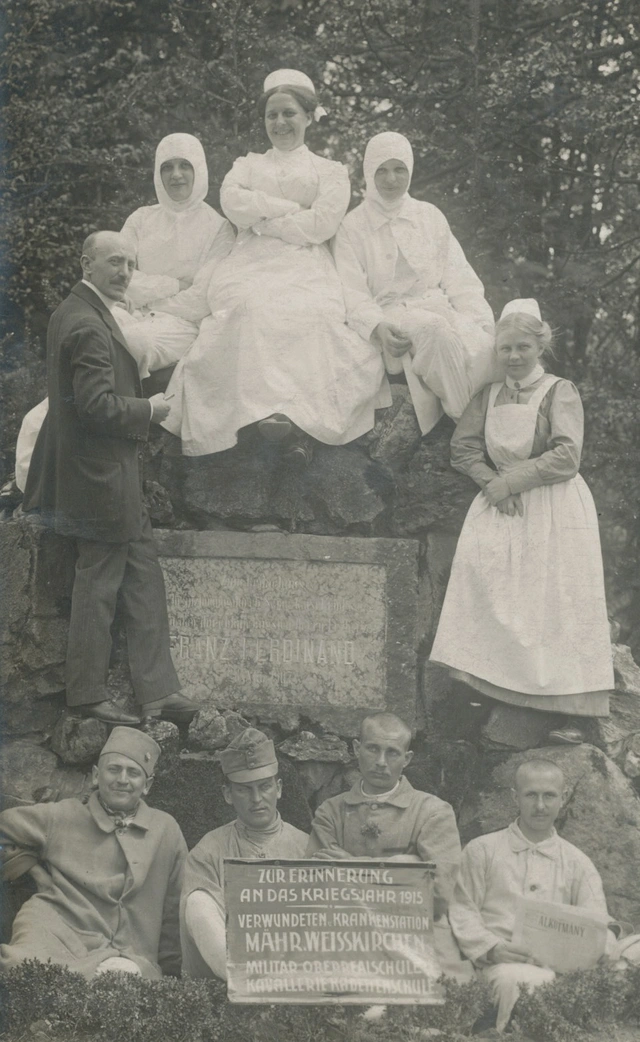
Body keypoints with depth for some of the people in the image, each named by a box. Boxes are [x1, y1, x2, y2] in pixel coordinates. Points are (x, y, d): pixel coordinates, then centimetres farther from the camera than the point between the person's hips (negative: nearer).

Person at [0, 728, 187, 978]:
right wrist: (29, 862, 9)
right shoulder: (60, 818, 13)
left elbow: (174, 912, 20)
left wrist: (171, 975, 22)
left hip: (126, 955, 5)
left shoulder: (166, 831, 15)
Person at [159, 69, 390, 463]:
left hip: (306, 270, -1)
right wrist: (292, 209, 5)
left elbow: (321, 224, 4)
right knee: (251, 305, -37)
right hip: (251, 266, 1)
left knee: (308, 312, -37)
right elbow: (233, 202, 9)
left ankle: (294, 414, -49)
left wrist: (262, 218, 6)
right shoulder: (247, 165, 33)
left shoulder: (331, 172, 24)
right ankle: (270, 412, -51)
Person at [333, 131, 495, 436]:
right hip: (388, 317, -3)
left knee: (484, 347, -31)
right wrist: (378, 328, -22)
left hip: (440, 308, 3)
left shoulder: (430, 216, 18)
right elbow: (352, 293, -2)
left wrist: (481, 322, -5)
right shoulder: (352, 226, 8)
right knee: (431, 328, -38)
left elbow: (459, 278, 12)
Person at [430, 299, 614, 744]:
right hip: (502, 507, 4)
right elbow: (463, 447, 7)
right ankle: (494, 694, -4)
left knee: (553, 606, -7)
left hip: (554, 511, -4)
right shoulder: (489, 396, 12)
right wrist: (492, 482, -10)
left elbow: (566, 458, -13)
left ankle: (566, 711, -5)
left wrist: (509, 482, -14)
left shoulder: (560, 392, -4)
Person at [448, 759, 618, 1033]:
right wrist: (492, 948, -13)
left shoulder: (578, 863, 20)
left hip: (558, 968, 2)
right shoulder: (481, 851, 14)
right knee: (514, 980, -39)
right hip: (499, 966, -2)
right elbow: (462, 910, 7)